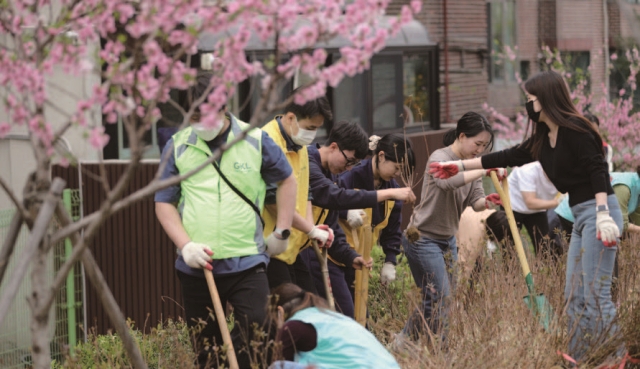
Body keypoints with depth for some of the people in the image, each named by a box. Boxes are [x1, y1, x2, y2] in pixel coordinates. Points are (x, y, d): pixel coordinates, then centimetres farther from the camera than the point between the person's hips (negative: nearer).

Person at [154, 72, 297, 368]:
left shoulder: (255, 141, 0)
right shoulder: (178, 146, 2)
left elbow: (287, 179, 15)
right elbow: (164, 202, 6)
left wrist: (281, 232, 10)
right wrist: (185, 245, -8)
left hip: (246, 263, -1)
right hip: (195, 266, 1)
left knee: (255, 337, -10)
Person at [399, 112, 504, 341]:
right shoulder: (440, 158, -16)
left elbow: (475, 200, -3)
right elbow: (447, 182, -40)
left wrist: (487, 202, -26)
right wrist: (484, 171, -42)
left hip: (448, 240, 9)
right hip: (423, 238, -9)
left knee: (441, 299, 10)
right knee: (439, 298, -10)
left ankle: (404, 343, 22)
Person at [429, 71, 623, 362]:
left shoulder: (574, 130, -12)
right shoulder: (544, 138, 15)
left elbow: (597, 170, -20)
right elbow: (510, 157, 23)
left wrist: (603, 214, -29)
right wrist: (460, 166, 28)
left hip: (598, 210, -10)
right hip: (581, 216, 10)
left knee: (596, 296, -12)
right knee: (575, 296, 8)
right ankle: (578, 359, 11)